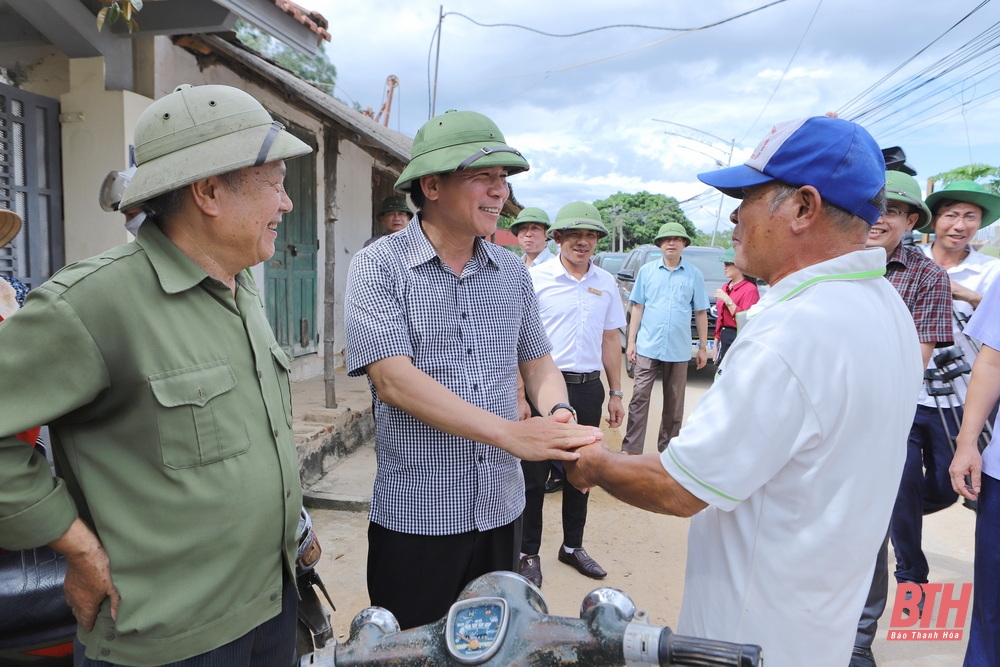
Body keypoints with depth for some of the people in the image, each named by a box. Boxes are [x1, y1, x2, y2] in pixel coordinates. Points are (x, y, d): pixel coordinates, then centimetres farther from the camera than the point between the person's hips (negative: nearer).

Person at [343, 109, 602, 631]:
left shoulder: (512, 272, 5)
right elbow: (393, 379, -21)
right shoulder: (378, 267, -11)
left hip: (502, 509, 5)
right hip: (416, 519, -5)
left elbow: (537, 362, 10)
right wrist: (510, 434, -27)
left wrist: (558, 413, -13)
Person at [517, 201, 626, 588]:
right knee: (534, 473, 4)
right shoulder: (536, 277, -5)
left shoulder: (606, 283, 9)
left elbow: (610, 341, 15)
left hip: (588, 388, 4)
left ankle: (572, 546, 31)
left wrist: (615, 393, 13)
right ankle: (529, 553, 19)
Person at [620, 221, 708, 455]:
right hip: (648, 346, 0)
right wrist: (631, 341, 0)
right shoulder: (647, 271, 5)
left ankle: (667, 448, 23)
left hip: (679, 350, 1)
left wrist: (703, 347, 5)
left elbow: (700, 313, 5)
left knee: (674, 403, 10)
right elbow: (637, 307, 5)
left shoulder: (694, 274, 3)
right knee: (639, 398, -3)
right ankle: (631, 449, 1)